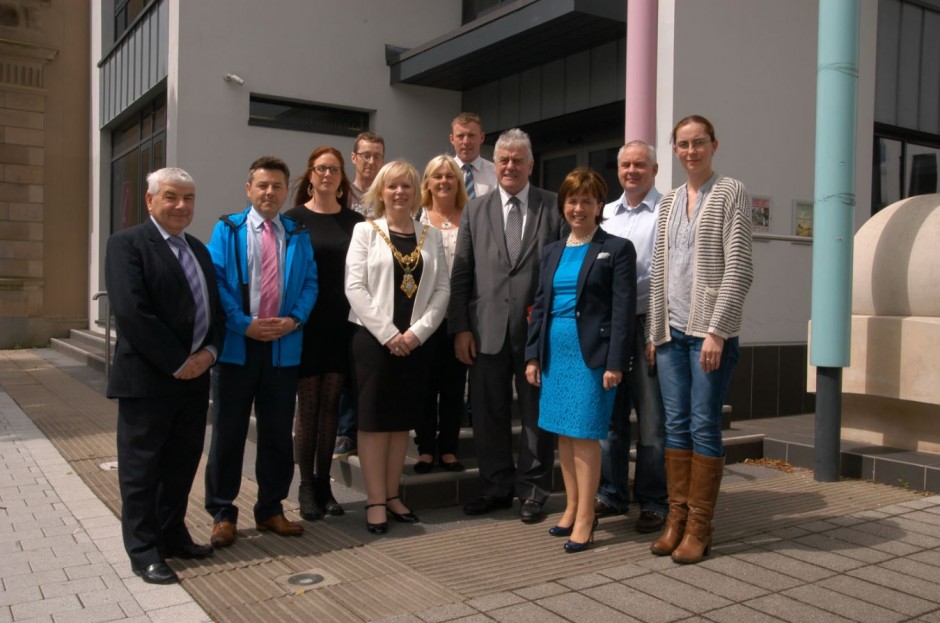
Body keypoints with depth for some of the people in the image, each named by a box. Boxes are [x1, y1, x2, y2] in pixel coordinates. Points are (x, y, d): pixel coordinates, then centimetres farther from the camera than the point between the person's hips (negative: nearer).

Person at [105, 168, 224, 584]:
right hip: (147, 377, -7)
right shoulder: (127, 243, -8)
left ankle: (173, 535, 27)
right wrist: (177, 362, -17)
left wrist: (209, 351, -4)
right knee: (142, 468, 4)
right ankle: (144, 551, 15)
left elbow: (214, 307, 15)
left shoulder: (198, 249, 16)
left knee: (183, 463, 14)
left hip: (195, 376, 7)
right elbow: (131, 312, -18)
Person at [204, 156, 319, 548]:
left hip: (284, 345, 3)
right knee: (229, 431, 4)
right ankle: (222, 513, 16)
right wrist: (245, 324, -15)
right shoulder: (227, 230, 2)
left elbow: (309, 283, 6)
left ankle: (271, 509, 23)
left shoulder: (298, 235, 9)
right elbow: (216, 281, -5)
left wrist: (294, 319, -11)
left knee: (278, 432, 10)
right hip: (238, 344, -2)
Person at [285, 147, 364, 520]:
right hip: (305, 323, -2)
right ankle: (306, 486, 13)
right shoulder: (294, 219, 1)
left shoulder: (355, 222, 7)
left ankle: (323, 484, 18)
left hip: (341, 325, 2)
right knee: (307, 405, 3)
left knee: (330, 404, 7)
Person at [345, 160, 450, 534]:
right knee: (374, 419, -1)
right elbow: (354, 287, -7)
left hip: (416, 341, 3)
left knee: (402, 419, 9)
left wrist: (417, 332, -8)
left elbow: (442, 289, 4)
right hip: (373, 338, -3)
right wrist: (387, 334, -13)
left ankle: (392, 494, 19)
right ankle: (375, 500, 7)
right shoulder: (365, 231, 2)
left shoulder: (430, 236, 10)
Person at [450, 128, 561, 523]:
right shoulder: (475, 210, 9)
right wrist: (460, 327, 0)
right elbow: (461, 274, 6)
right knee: (489, 414, 9)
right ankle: (497, 488, 25)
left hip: (540, 329, -2)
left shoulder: (553, 207, 2)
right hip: (488, 329, 2)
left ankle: (533, 491, 22)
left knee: (537, 414, 7)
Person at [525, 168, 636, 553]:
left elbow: (623, 310, -8)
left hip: (592, 355, -6)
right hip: (555, 354, 6)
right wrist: (533, 355, 9)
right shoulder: (552, 252, 14)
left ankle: (585, 518, 6)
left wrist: (615, 363, -14)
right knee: (563, 434, 10)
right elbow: (540, 305, 15)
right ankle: (572, 508, 22)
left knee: (585, 435, -4)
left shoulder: (617, 249, -3)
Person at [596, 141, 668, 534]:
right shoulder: (605, 213, 16)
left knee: (652, 420, 1)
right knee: (609, 414, 11)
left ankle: (653, 502, 12)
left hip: (648, 323, -5)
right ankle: (611, 494, 23)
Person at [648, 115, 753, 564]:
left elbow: (739, 268, -8)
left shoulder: (731, 194, -1)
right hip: (672, 330, 5)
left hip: (711, 330, -5)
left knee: (704, 426, -2)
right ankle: (676, 517, 16)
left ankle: (699, 527, 8)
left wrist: (716, 332, -15)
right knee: (676, 425, 7)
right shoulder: (668, 202, 15)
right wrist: (654, 332, 10)